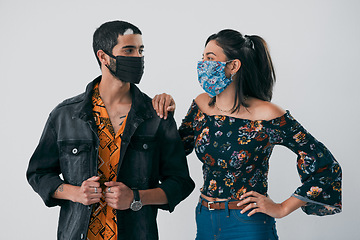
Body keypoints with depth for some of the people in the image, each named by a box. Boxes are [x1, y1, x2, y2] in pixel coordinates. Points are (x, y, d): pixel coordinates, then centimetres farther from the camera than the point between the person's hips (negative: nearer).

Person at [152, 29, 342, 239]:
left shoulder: (267, 116, -14)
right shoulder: (202, 105, 2)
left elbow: (326, 166, -11)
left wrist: (282, 209, -9)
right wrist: (165, 115, -1)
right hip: (205, 222, 5)